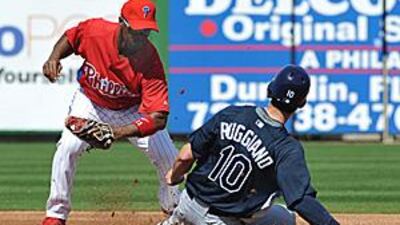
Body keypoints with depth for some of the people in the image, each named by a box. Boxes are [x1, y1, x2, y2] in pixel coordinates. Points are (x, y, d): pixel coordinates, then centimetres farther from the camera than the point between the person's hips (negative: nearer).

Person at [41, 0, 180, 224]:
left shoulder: (151, 62, -35)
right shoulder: (94, 30, -30)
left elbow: (159, 117, -41)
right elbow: (70, 38, -3)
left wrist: (120, 132, -54)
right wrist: (54, 58, -24)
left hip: (133, 110, 0)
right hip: (90, 102, 0)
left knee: (168, 157, -7)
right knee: (68, 147, -23)